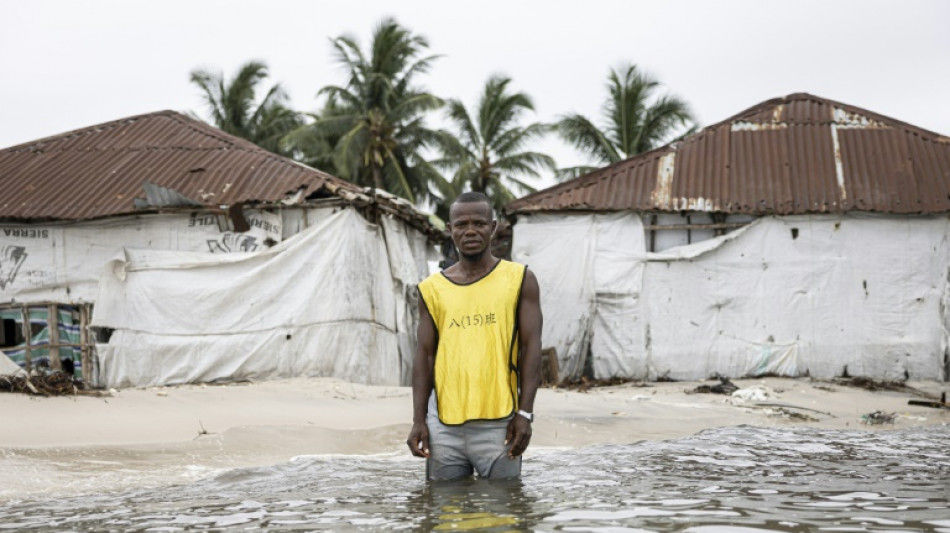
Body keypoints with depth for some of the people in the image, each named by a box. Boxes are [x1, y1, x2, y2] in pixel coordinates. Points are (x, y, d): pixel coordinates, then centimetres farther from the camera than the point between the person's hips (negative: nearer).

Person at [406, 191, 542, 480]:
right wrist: (418, 420, 1)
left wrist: (525, 413, -9)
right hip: (444, 426, 2)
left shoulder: (519, 280, 4)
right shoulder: (433, 288, 10)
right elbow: (425, 355, 9)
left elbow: (531, 348, -1)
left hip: (498, 423, -2)